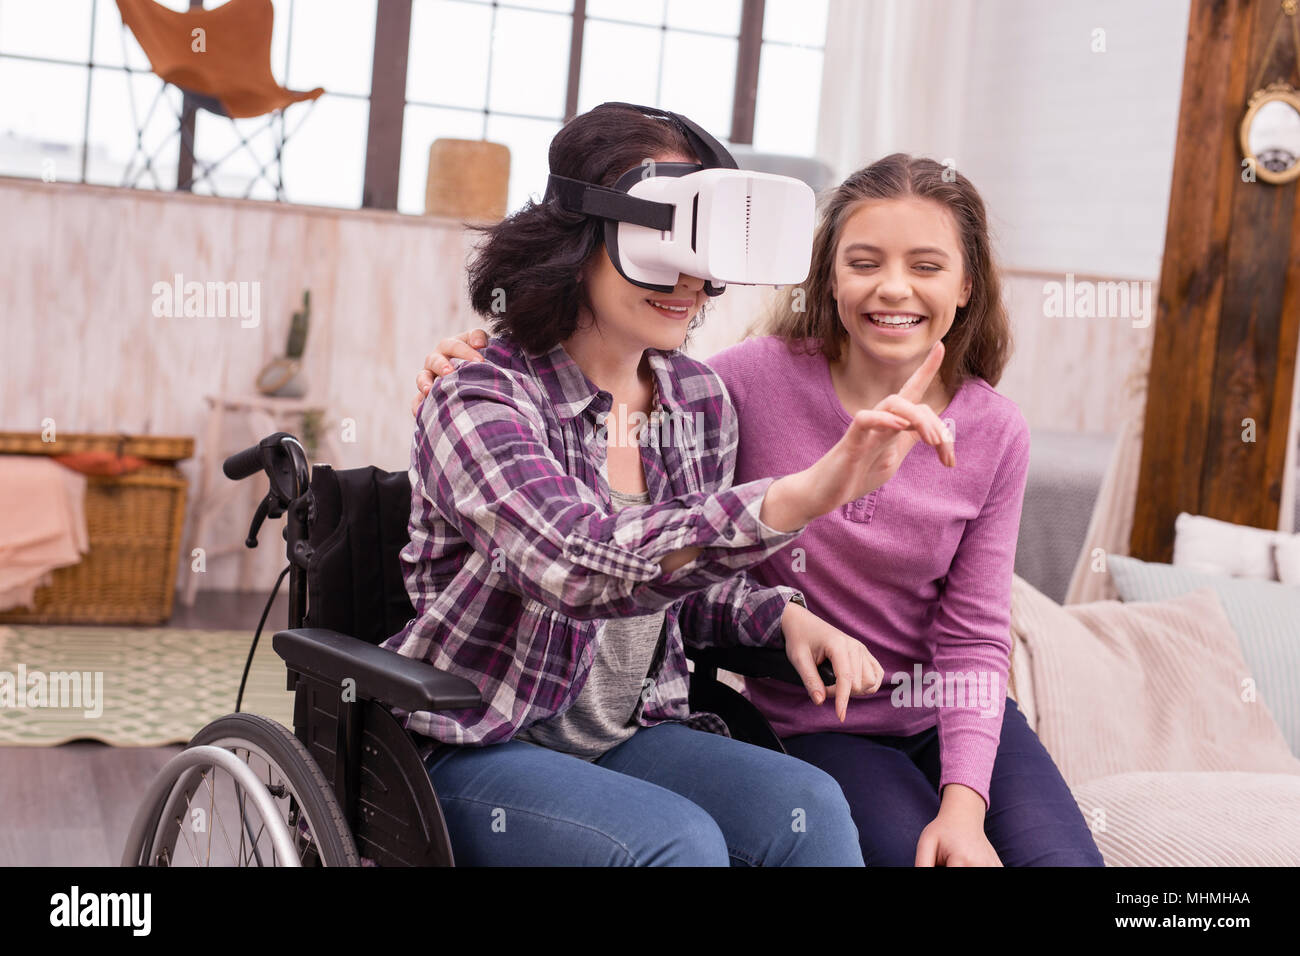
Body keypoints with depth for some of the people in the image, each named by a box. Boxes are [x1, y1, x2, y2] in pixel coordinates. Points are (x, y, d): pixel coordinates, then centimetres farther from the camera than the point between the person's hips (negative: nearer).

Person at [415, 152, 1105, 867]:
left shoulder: (995, 433, -5)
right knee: (914, 849, -27)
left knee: (1063, 860, -19)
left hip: (952, 717, 3)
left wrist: (965, 802, -15)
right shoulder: (758, 379, -13)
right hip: (815, 727, -2)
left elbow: (972, 634, -3)